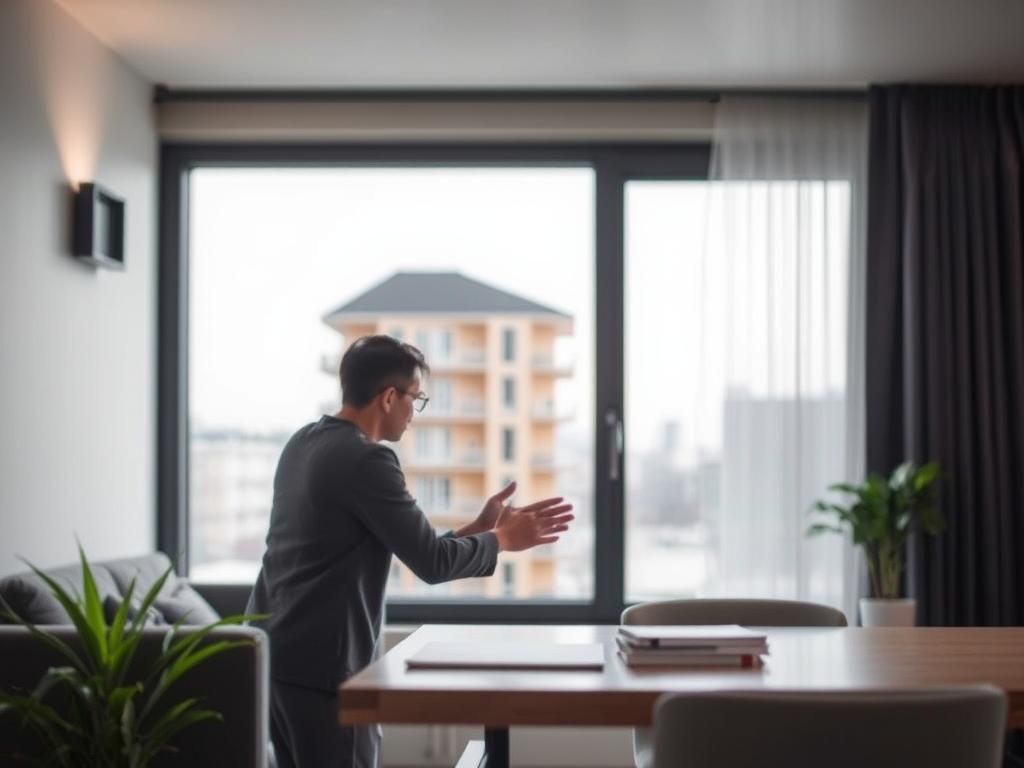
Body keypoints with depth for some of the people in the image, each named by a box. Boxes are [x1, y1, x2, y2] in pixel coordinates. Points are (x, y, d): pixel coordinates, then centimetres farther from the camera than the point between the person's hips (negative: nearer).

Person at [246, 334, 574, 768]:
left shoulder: (304, 443, 11)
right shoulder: (365, 460, -18)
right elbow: (432, 563, -16)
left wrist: (478, 529, 13)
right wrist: (501, 539, -1)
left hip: (274, 650, 9)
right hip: (321, 664, -9)